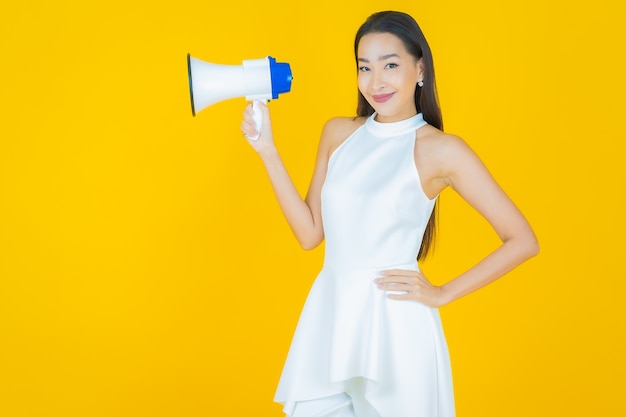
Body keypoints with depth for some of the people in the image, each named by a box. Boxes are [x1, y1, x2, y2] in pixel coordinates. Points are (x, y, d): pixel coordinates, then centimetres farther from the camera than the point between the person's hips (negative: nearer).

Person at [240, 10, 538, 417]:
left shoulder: (441, 150, -9)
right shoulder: (338, 132, 5)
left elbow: (523, 241, -8)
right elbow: (310, 233, 5)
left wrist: (443, 294, -7)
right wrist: (268, 152, 0)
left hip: (395, 322, -4)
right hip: (328, 314, 5)